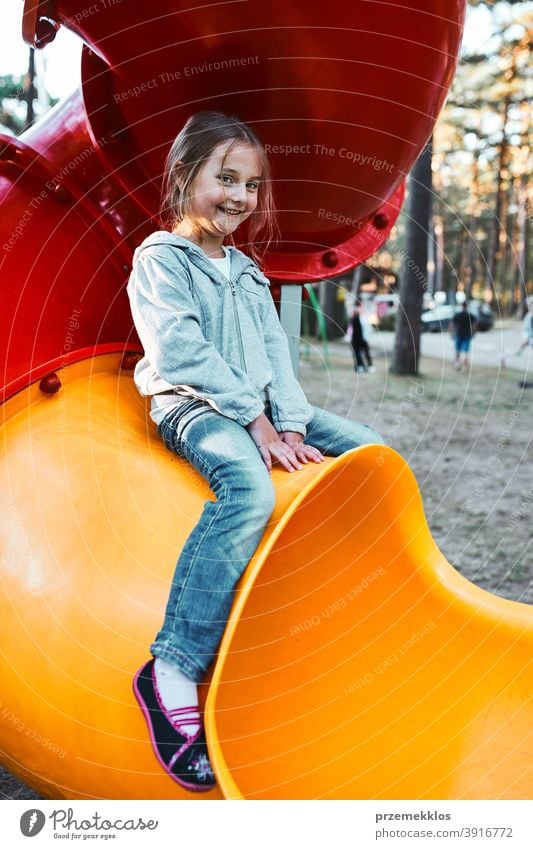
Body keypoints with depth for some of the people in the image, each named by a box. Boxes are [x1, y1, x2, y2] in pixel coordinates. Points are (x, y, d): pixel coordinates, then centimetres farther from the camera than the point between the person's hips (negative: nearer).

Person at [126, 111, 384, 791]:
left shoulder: (247, 270, 23)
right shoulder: (160, 258, -1)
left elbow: (275, 353, 13)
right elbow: (182, 352, -14)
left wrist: (290, 424, -4)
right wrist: (255, 420, -18)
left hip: (263, 411, 8)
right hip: (192, 407, -8)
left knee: (375, 452, -3)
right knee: (249, 487, -39)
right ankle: (173, 669, -38)